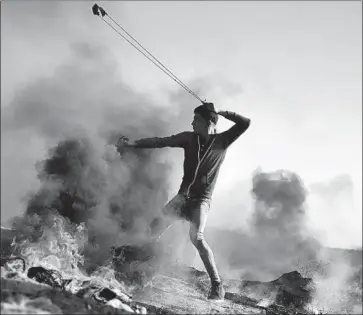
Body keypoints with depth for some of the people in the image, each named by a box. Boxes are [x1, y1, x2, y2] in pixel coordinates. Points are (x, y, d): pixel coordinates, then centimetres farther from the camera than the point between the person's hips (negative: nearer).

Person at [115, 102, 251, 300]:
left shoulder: (222, 141, -3)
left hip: (201, 199, -5)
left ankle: (217, 286, -20)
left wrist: (221, 112, -11)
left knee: (196, 237, -25)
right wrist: (133, 144, -4)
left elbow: (245, 123, -9)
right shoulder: (189, 138, 4)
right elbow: (161, 142, 2)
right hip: (183, 195, 5)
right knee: (154, 229, 0)